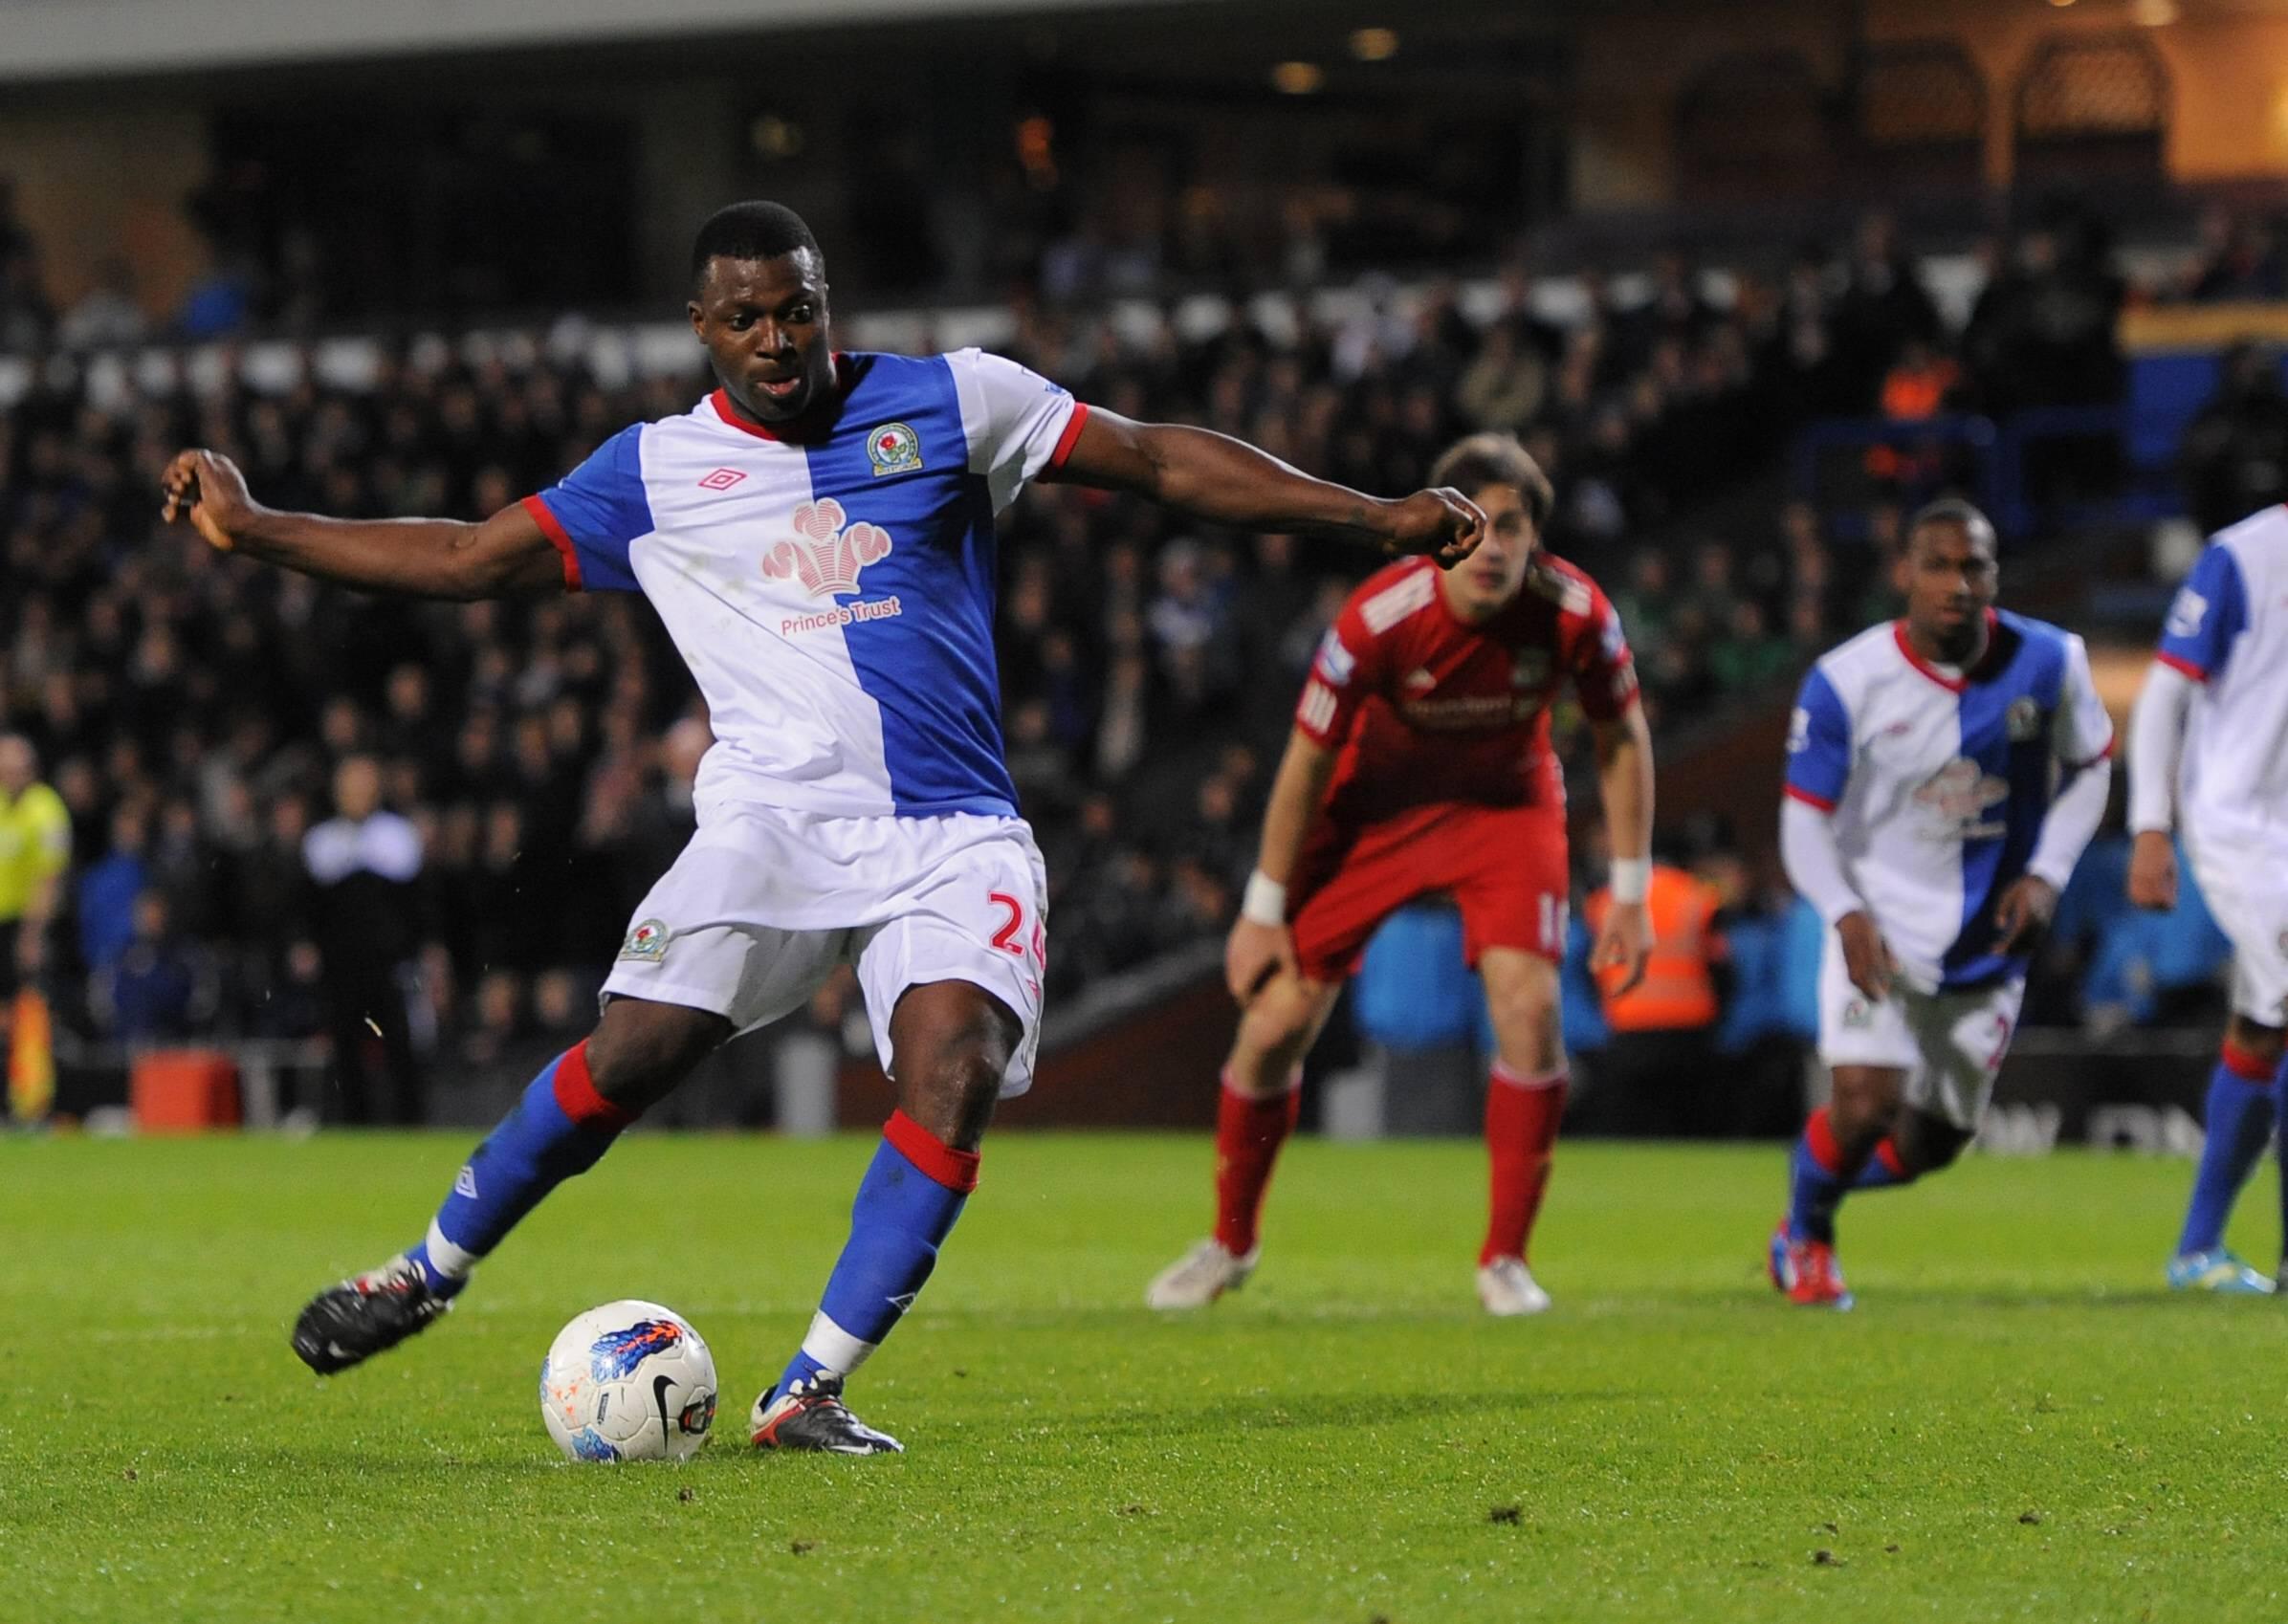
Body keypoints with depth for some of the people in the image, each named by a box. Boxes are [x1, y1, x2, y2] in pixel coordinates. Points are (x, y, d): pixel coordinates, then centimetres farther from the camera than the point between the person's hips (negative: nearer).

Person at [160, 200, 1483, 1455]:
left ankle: (810, 1391, -17)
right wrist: (252, 529, 6)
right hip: (777, 819, 0)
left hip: (957, 833, 0)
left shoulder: (948, 404, 8)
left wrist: (1377, 518, 5)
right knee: (628, 1057, -16)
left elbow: (1160, 460, 9)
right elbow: (468, 559, 13)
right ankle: (430, 1272, 8)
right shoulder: (655, 472, 10)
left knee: (956, 1073, -24)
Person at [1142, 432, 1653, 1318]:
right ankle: (1229, 1244, 19)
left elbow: (1621, 739, -6)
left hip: (1507, 805, 1)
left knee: (1529, 1006, -20)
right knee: (1278, 1019, -4)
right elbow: (1307, 759, -16)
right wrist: (1264, 910, -11)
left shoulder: (1575, 614, -25)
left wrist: (1629, 893, -5)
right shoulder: (1378, 619, -30)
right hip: (1375, 804, -1)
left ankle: (1504, 1259, -5)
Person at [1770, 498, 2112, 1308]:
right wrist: (1845, 914, -23)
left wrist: (2047, 875, -5)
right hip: (1881, 928, -3)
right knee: (1868, 1103, -20)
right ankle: (1806, 1236, 11)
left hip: (1988, 939, 3)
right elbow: (1805, 817, -7)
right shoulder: (1847, 681, -15)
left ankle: (1822, 1183, 41)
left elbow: (2089, 766, 9)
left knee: (1932, 1143, 8)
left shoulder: (2049, 663, -8)